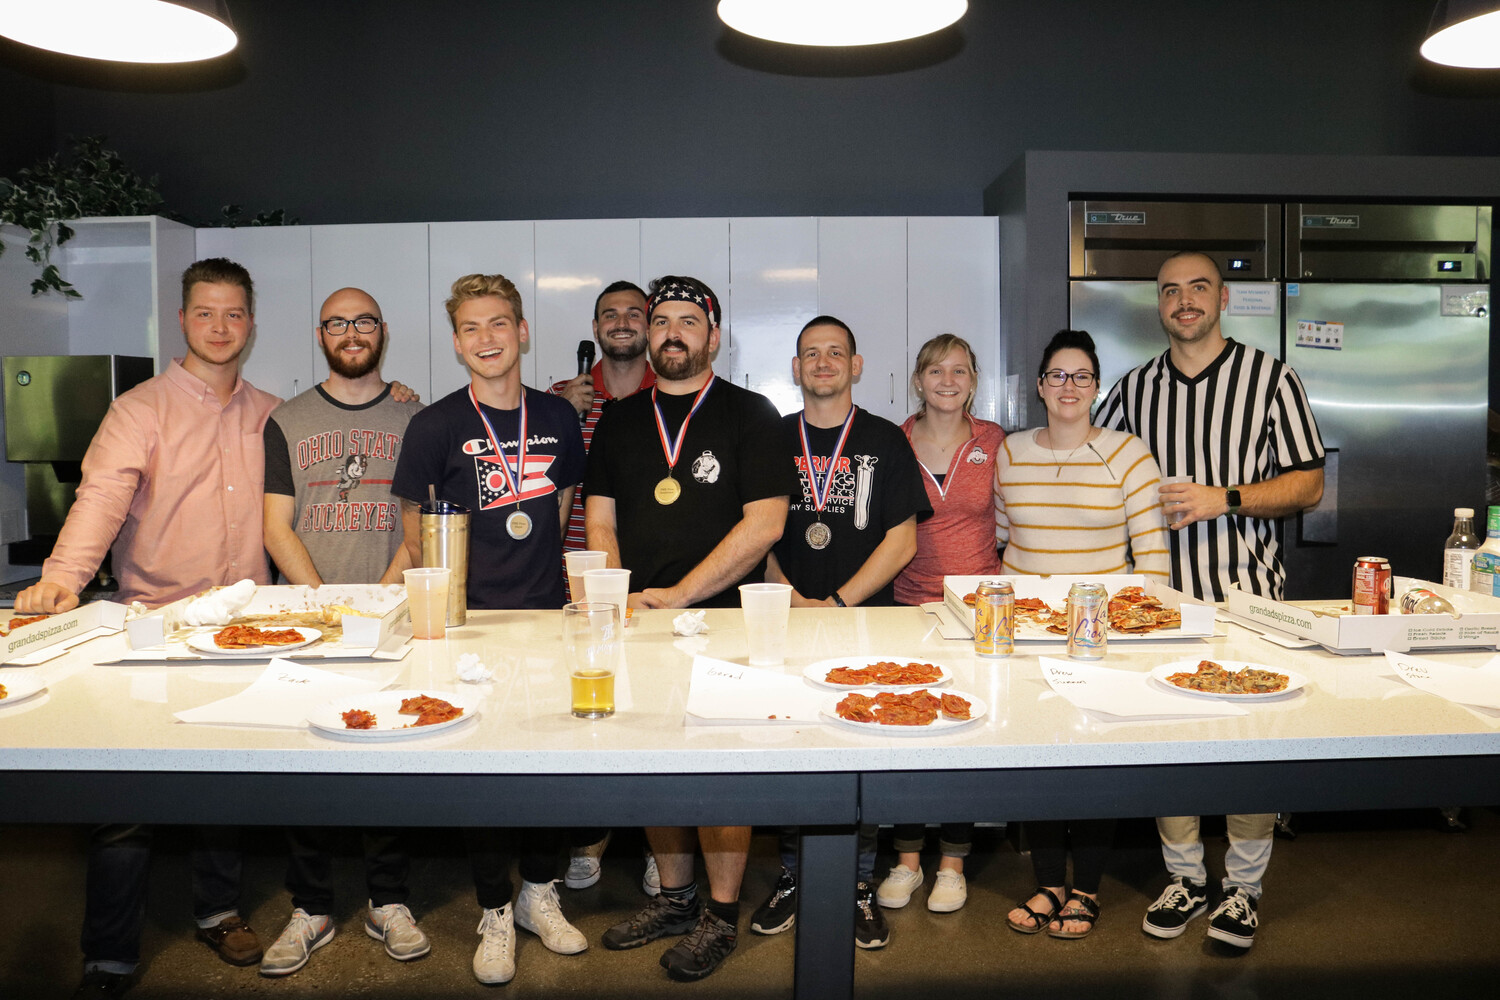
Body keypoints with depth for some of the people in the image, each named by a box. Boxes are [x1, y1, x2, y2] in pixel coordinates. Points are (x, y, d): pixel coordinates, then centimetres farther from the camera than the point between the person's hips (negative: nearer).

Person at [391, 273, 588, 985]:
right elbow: (415, 537, 0)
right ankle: (495, 911, 22)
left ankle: (540, 892, 30)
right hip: (470, 620, -3)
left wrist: (550, 583, 9)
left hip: (545, 616, 3)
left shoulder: (557, 418, 6)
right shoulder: (436, 426, -4)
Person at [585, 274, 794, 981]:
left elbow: (765, 523, -10)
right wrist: (619, 599, -7)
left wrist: (678, 594, -14)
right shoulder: (620, 422, 13)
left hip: (724, 620, -4)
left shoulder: (750, 415, -1)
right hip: (638, 623, 4)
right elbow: (599, 520, 11)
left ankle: (721, 913, 16)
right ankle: (673, 897, 28)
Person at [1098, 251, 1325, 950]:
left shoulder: (1270, 378, 2)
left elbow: (1307, 485, -2)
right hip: (1161, 593, 3)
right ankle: (1185, 878, 25)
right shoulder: (1132, 389, 9)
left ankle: (1243, 887, 21)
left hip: (1247, 591, -2)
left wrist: (1222, 499, -15)